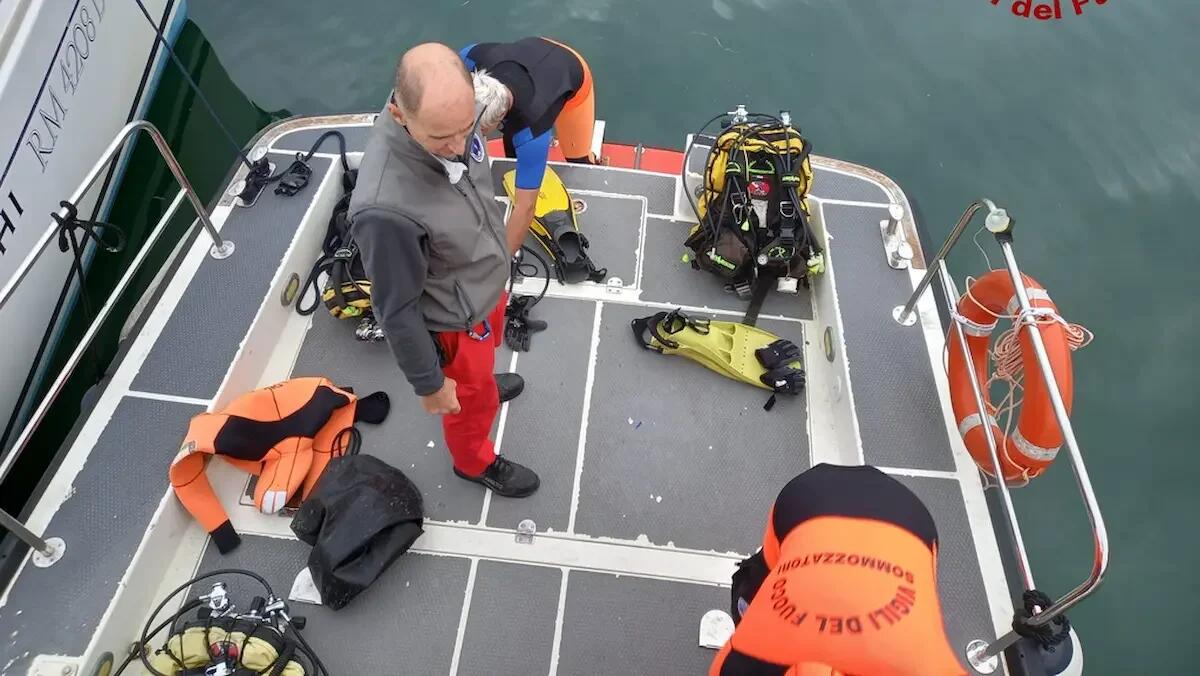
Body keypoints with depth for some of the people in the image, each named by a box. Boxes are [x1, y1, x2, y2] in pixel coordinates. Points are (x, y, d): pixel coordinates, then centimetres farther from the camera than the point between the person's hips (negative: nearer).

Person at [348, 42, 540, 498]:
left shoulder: (449, 114, -22)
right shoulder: (386, 208, -43)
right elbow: (397, 308, -28)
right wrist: (429, 384, -14)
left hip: (486, 282, 6)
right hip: (456, 318, -6)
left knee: (483, 360, 37)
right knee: (472, 400, 24)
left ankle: (481, 383, 72)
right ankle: (475, 463, 56)